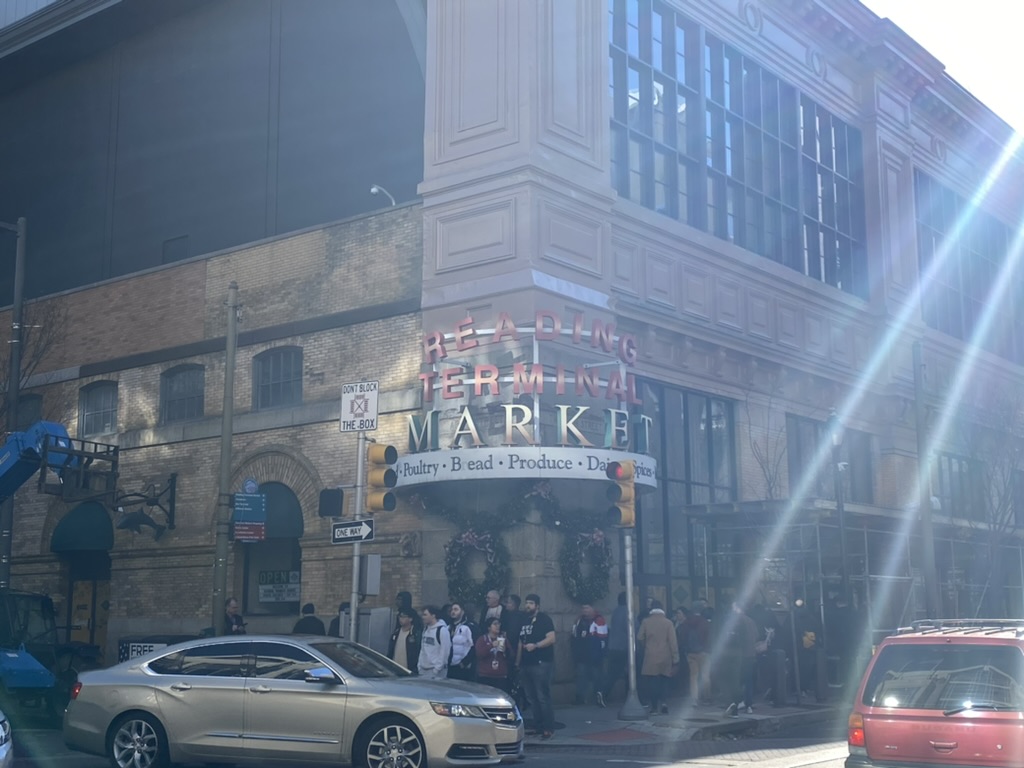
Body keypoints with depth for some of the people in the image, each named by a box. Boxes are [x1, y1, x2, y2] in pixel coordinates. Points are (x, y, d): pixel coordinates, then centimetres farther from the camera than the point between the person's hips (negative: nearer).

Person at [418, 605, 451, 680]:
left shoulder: (442, 630, -13)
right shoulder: (426, 629, 12)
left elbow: (445, 651, -15)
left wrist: (437, 669, -16)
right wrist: (419, 665, 10)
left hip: (436, 671, -8)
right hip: (423, 670, 8)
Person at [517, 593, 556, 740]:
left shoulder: (544, 619, -4)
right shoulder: (524, 621, 18)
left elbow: (551, 638, -15)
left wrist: (535, 645, -26)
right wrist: (518, 661, 20)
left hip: (541, 663, -8)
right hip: (526, 664, 8)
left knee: (543, 697, -10)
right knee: (532, 698, 10)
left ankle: (548, 729, -8)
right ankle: (538, 727, 17)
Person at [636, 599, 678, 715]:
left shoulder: (646, 622, -2)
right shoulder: (668, 623, -2)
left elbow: (639, 639, 1)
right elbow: (673, 642, -3)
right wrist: (675, 660, 0)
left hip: (650, 657, -1)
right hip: (665, 658, 1)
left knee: (651, 682, 4)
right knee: (663, 681, 12)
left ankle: (655, 706, 0)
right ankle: (662, 701, -9)